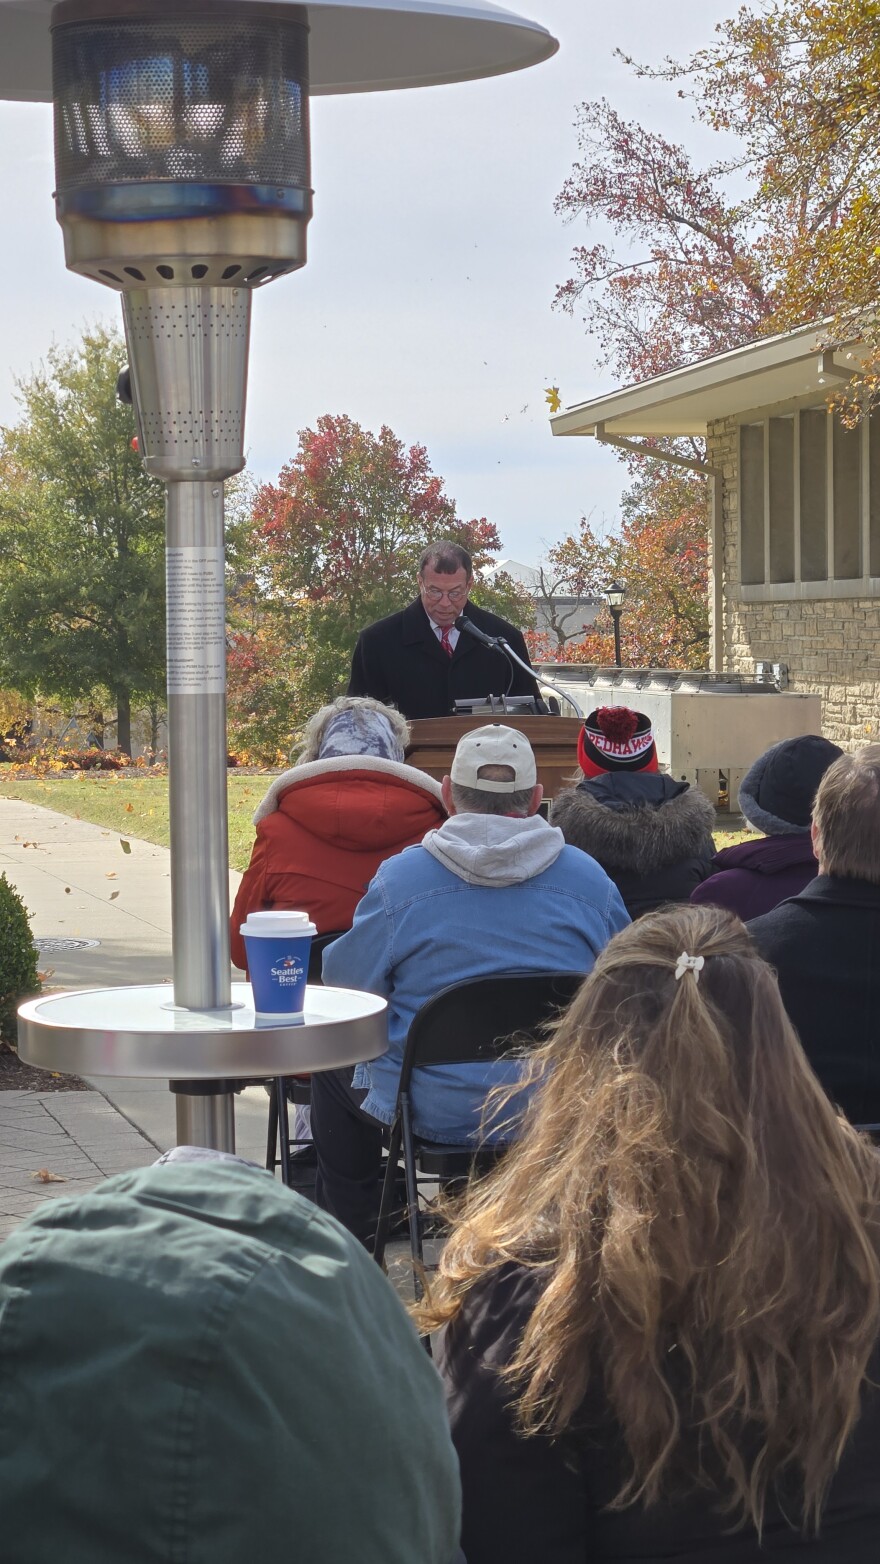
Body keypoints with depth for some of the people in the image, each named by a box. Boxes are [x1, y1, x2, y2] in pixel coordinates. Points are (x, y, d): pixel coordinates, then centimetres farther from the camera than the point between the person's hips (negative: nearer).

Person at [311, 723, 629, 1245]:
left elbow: (344, 977, 1)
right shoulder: (589, 878, -4)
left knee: (332, 1069, 28)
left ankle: (355, 1232, 36)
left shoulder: (401, 878, -12)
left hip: (438, 1113, -2)